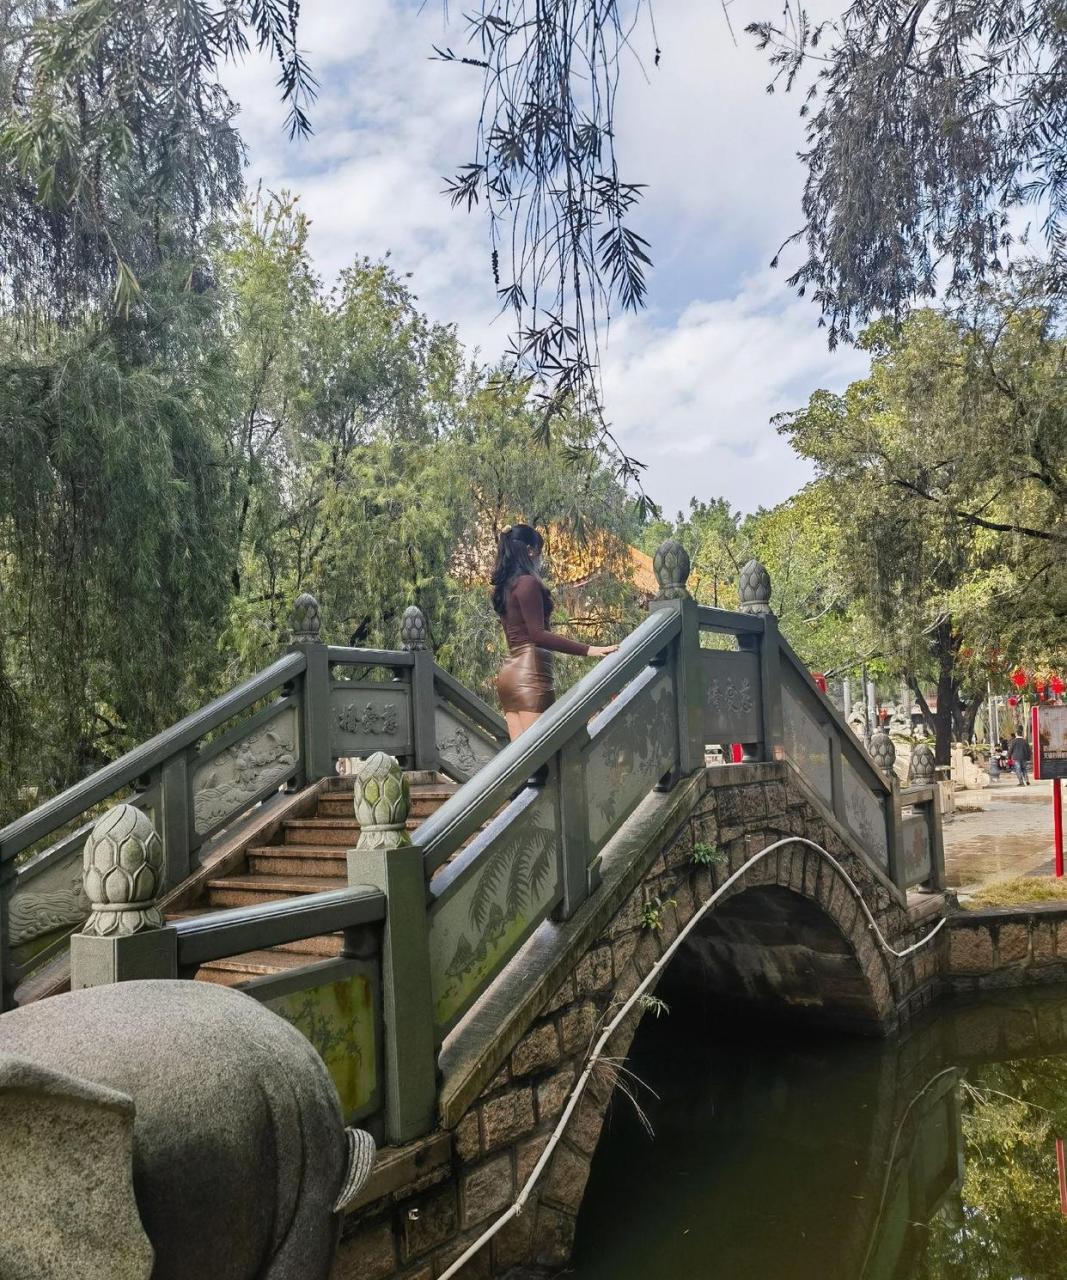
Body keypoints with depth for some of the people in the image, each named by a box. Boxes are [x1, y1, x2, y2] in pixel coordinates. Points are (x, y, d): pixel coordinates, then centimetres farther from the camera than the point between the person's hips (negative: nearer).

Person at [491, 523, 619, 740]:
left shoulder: (505, 586, 17)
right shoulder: (527, 582, -9)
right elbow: (538, 635, -17)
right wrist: (588, 650, -22)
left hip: (509, 672, 9)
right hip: (530, 674, -9)